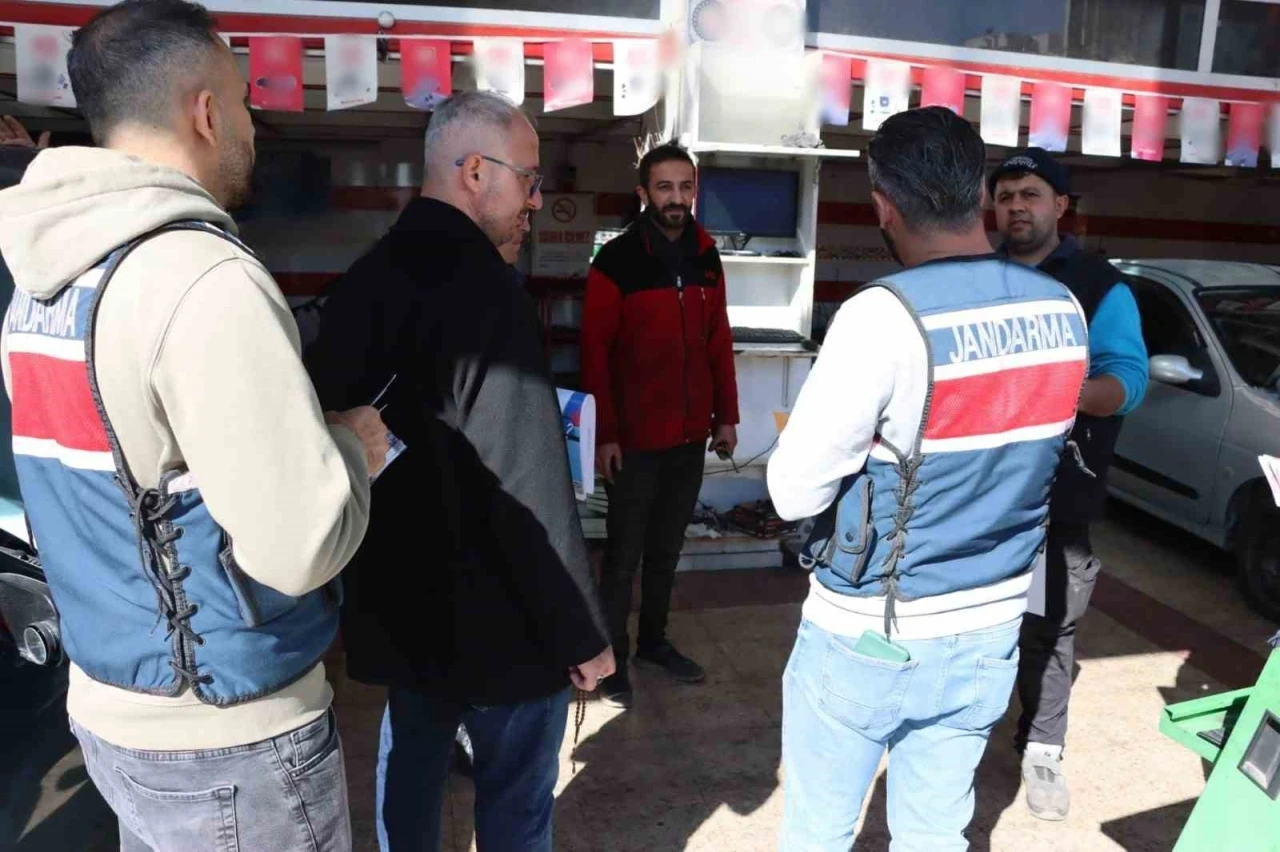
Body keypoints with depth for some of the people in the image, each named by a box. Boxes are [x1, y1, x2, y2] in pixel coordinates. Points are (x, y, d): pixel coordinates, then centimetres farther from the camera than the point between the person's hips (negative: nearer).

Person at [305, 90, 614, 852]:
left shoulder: (367, 278, 4)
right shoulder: (485, 287, -22)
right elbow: (530, 488, -25)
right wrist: (581, 632, -16)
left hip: (399, 600, 8)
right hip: (498, 618, -8)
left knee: (409, 775, 23)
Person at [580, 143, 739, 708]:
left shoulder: (706, 257, 7)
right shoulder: (616, 261, -10)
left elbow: (719, 340, 11)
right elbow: (595, 353, -12)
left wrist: (726, 416, 8)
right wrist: (604, 434, -15)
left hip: (690, 434, 5)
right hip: (635, 438, -5)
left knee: (667, 547, 17)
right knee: (625, 553, 6)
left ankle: (653, 640, 34)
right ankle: (613, 658, 21)